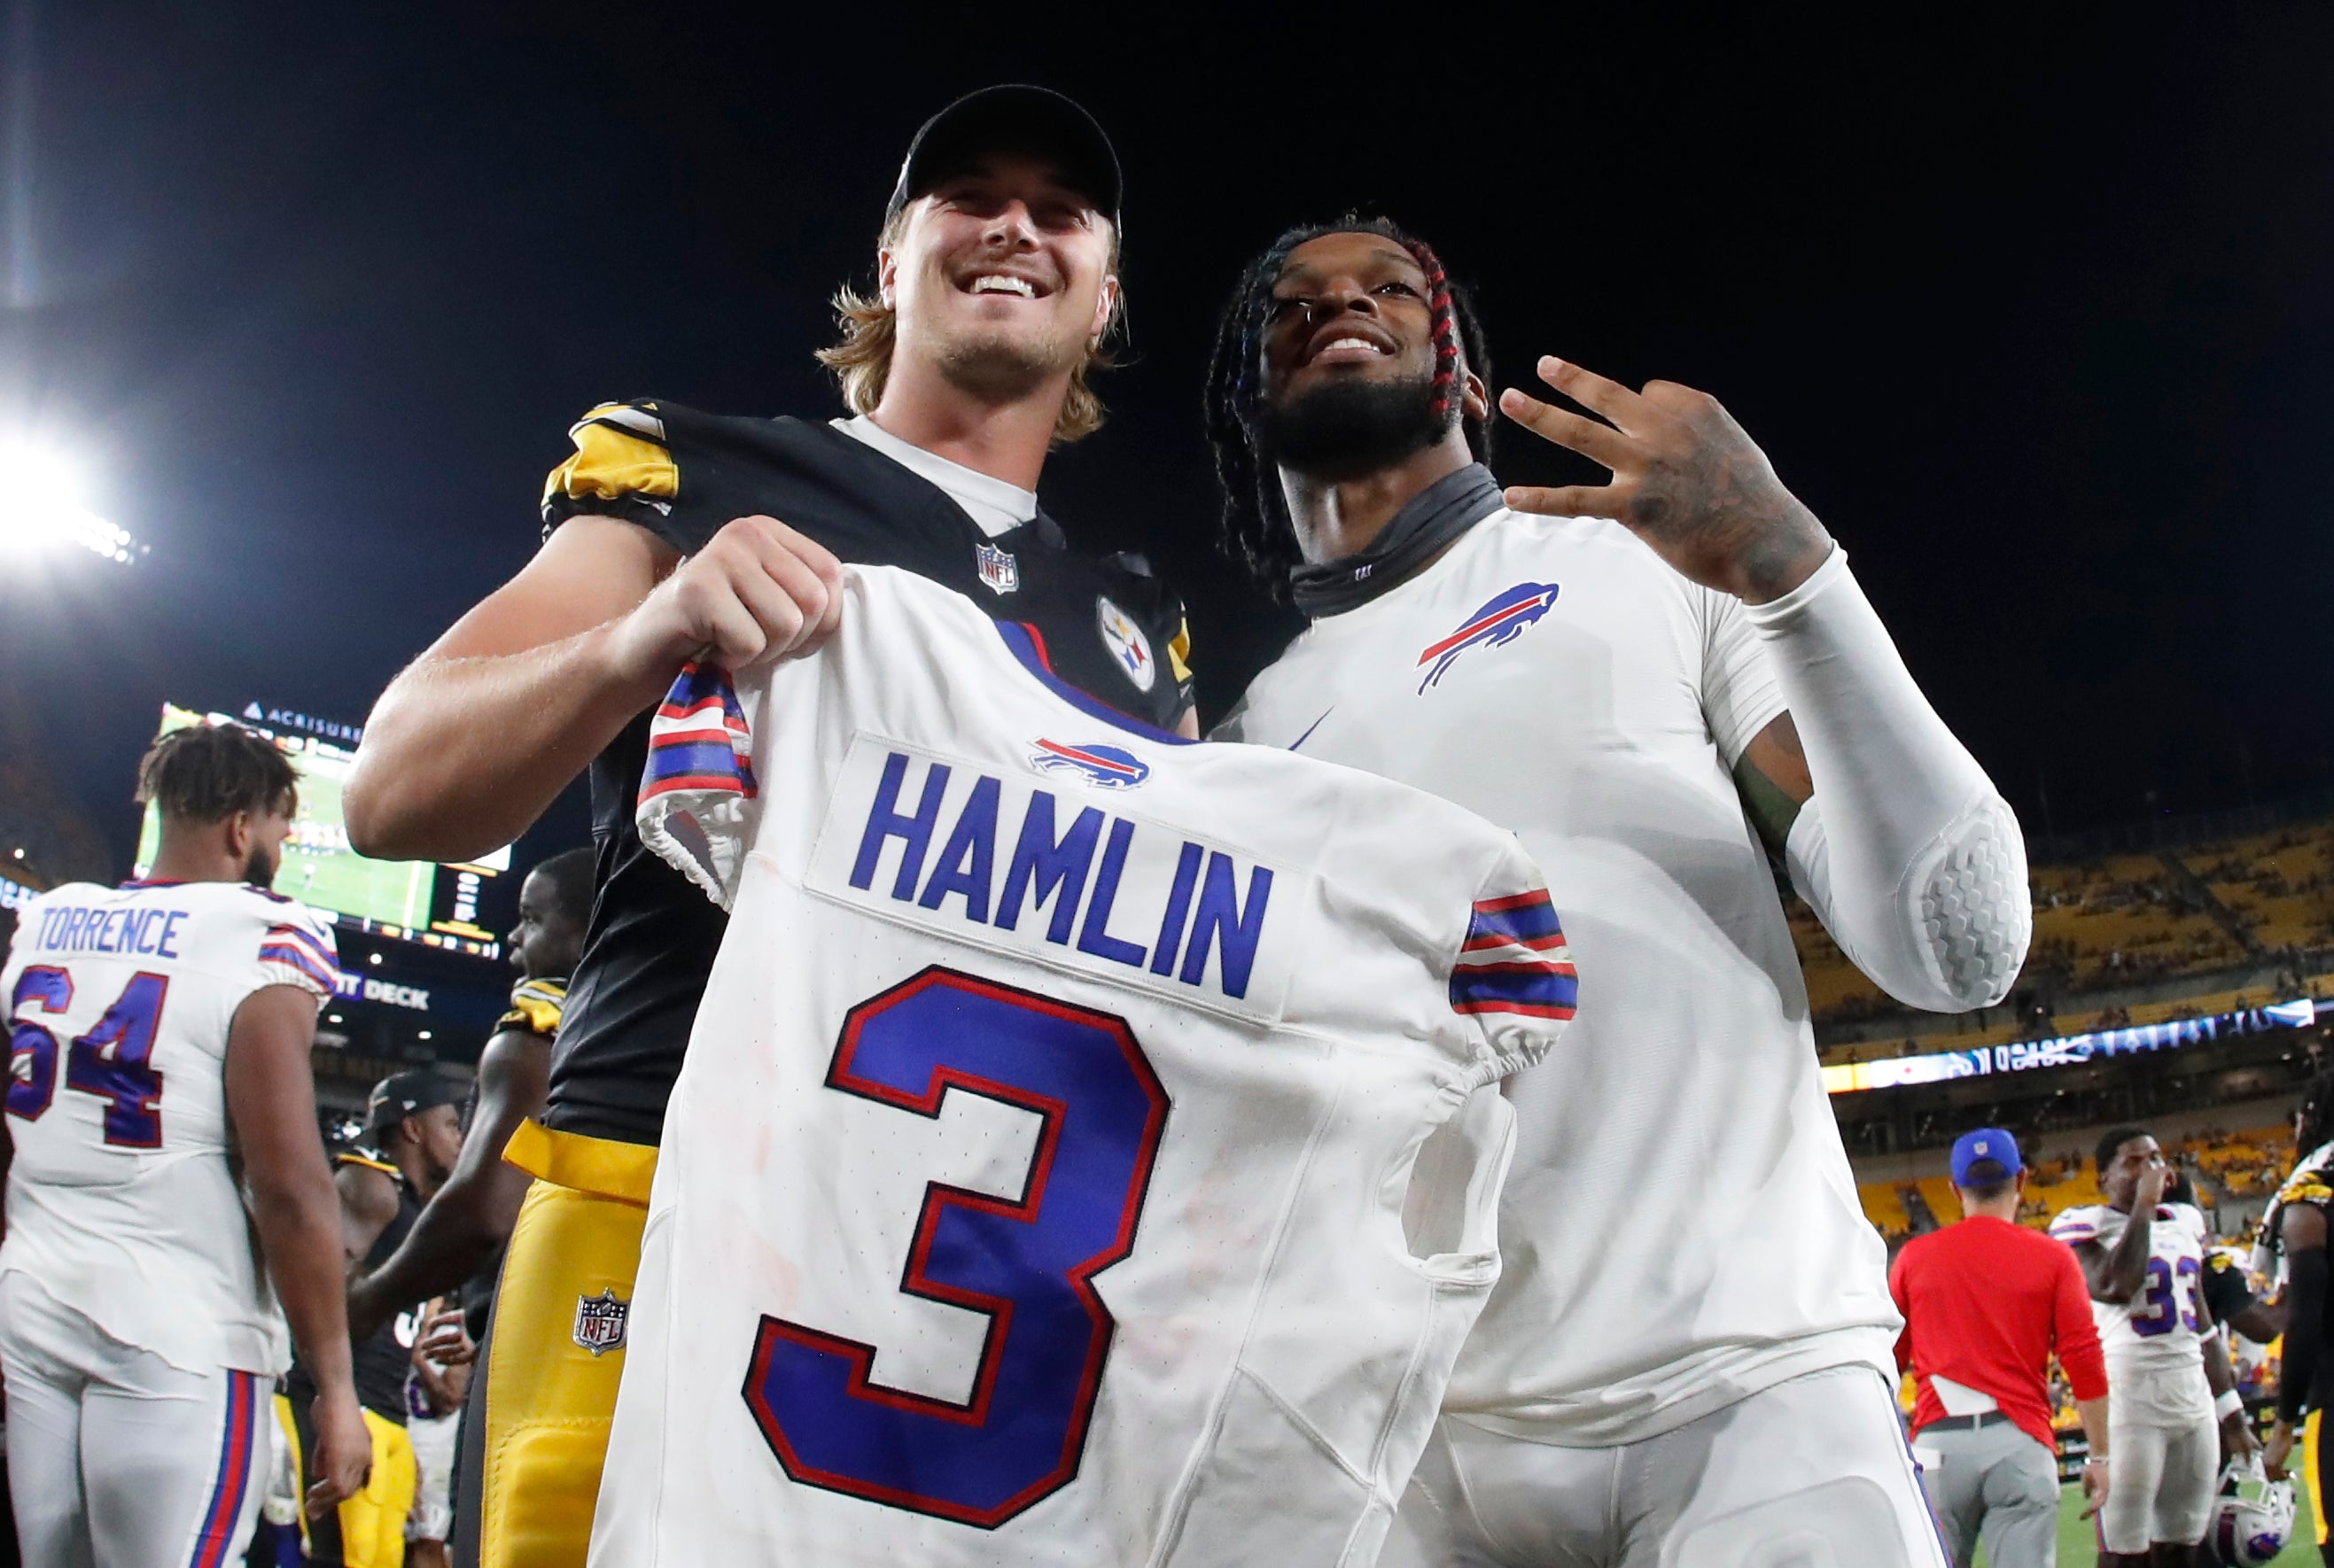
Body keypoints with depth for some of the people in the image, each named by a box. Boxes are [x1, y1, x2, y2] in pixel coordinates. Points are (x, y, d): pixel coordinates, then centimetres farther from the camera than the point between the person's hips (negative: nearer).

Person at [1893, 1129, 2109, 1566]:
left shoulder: (1914, 1256, 7)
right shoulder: (2052, 1258, 3)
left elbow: (1889, 1358, 11)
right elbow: (2085, 1362, -1)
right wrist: (2100, 1456, 5)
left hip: (1938, 1439, 1)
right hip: (2019, 1440, -1)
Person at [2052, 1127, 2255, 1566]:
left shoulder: (2184, 1221, 16)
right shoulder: (2084, 1225, -6)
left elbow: (2202, 1322, 20)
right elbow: (2114, 1287, -26)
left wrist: (2231, 1413, 19)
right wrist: (2143, 1206, -17)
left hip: (2196, 1398, 7)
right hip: (2128, 1398, -6)